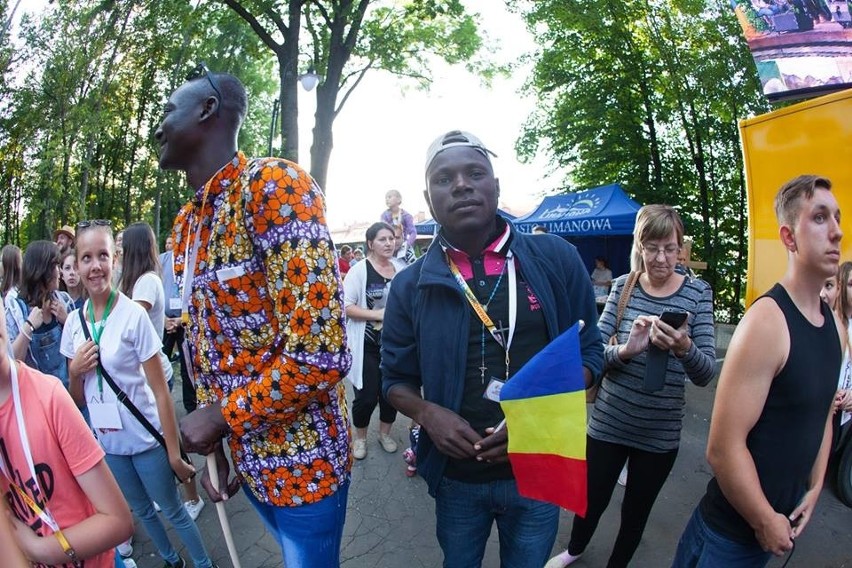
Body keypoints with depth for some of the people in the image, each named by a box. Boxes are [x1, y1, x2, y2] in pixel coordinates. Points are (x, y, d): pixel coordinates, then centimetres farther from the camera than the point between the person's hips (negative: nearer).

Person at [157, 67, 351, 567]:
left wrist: (222, 417, -15)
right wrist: (214, 441, 10)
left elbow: (321, 356, -26)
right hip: (247, 458, 7)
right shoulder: (186, 224, 7)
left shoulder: (273, 184, -19)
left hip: (303, 460, -7)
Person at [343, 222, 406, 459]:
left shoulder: (401, 268, 4)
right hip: (367, 346, -4)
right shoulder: (359, 270, -11)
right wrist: (376, 314, -21)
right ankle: (359, 437, 28)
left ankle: (385, 433, 37)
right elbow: (346, 306, -16)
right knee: (366, 396, 2)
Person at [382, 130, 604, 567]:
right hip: (456, 477, 1)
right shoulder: (411, 285, -6)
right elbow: (395, 378, 3)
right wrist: (427, 413, -18)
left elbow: (589, 352, -2)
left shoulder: (557, 259, -8)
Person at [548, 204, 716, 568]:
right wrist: (625, 350, -31)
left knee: (636, 511, 18)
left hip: (661, 432, 0)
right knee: (592, 499, 18)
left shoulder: (697, 292, -7)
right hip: (608, 422, 1)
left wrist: (684, 347, -35)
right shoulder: (624, 286, -5)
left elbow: (706, 374, -13)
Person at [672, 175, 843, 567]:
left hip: (779, 520, 7)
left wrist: (813, 490, 10)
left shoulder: (835, 324, 2)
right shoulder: (768, 320, -24)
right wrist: (766, 522, -15)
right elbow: (723, 449, -27)